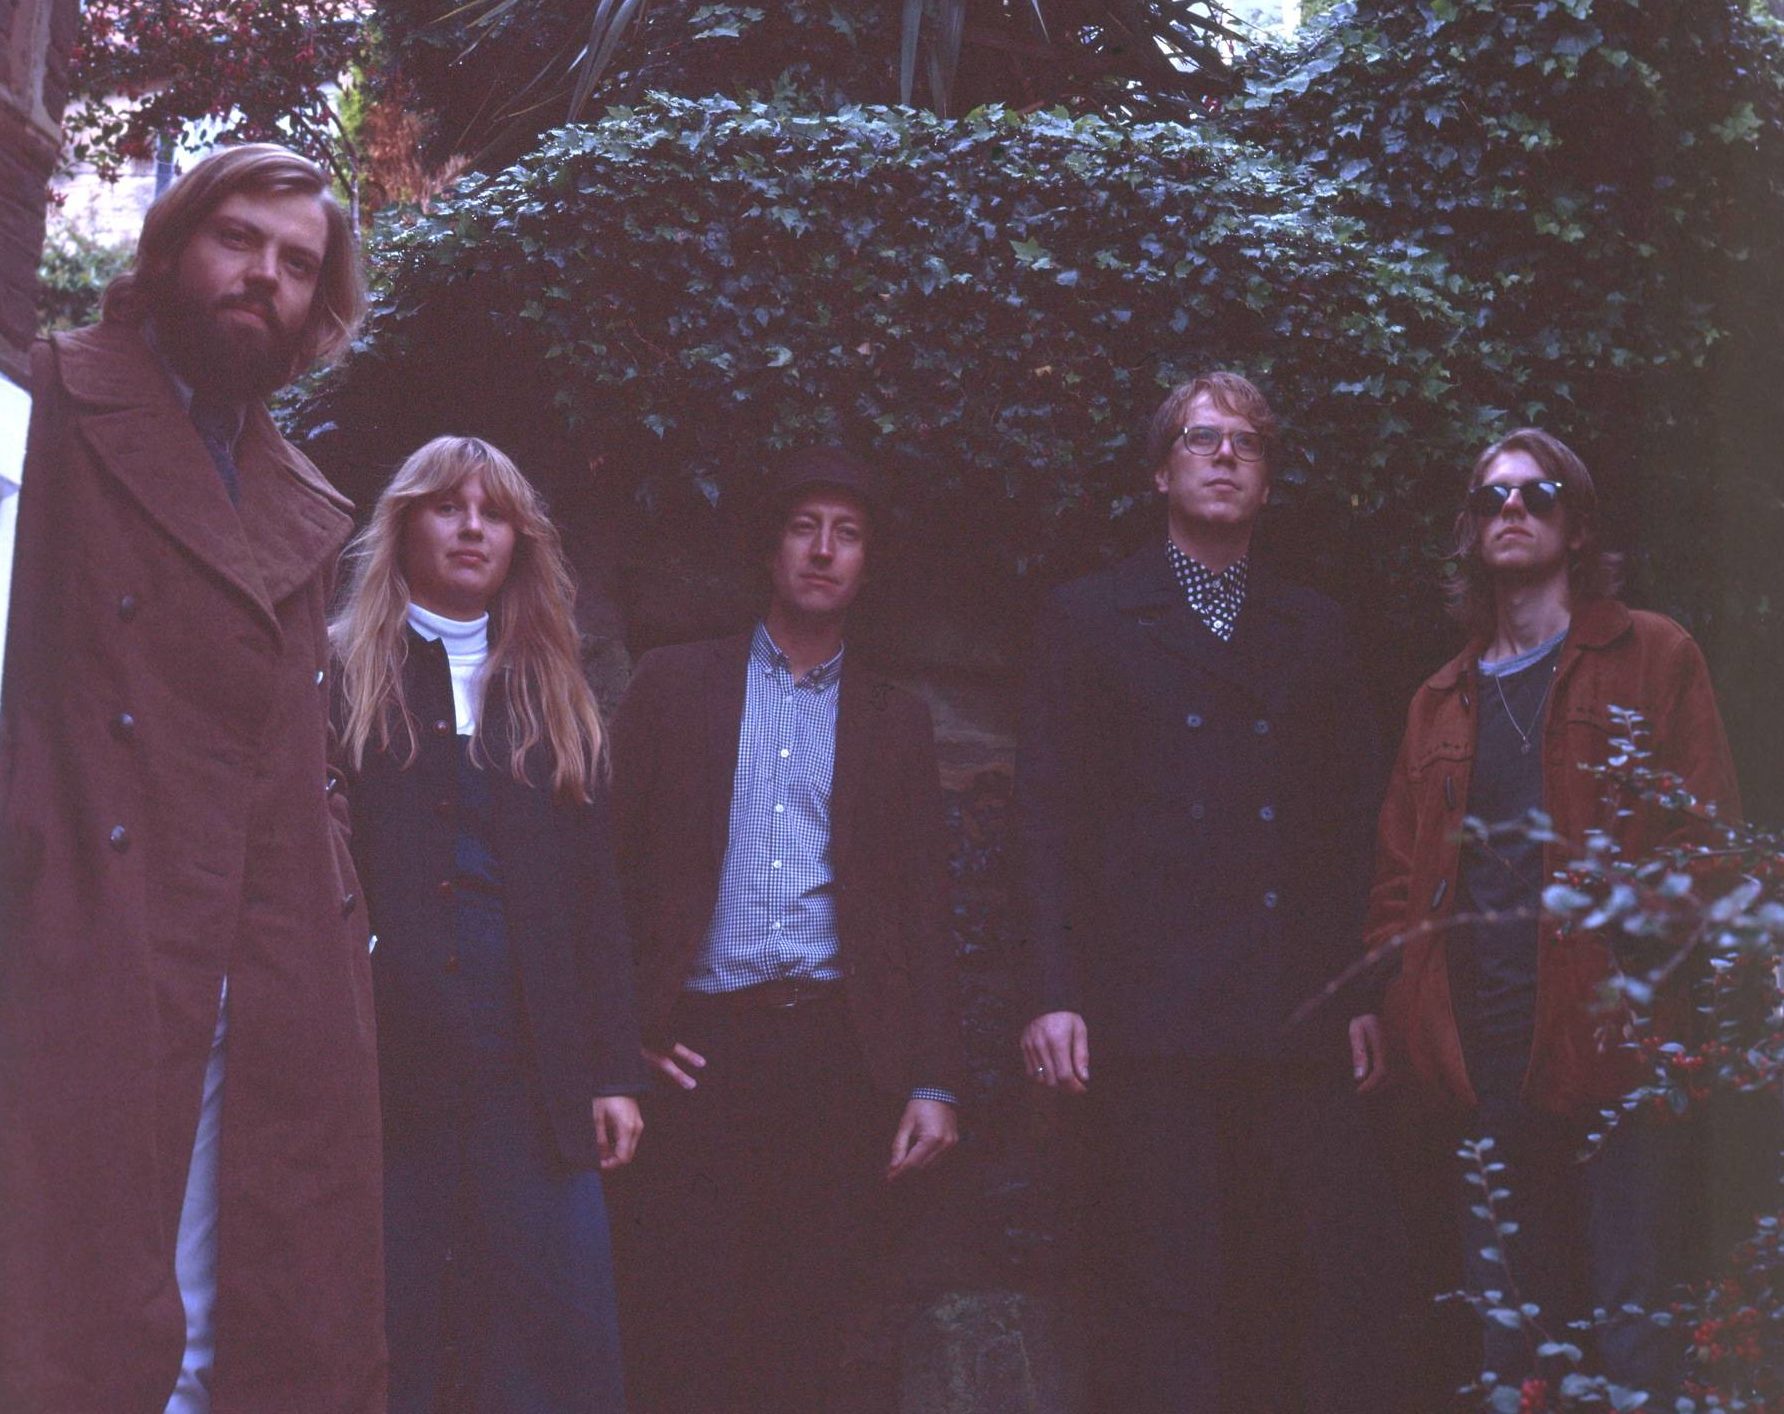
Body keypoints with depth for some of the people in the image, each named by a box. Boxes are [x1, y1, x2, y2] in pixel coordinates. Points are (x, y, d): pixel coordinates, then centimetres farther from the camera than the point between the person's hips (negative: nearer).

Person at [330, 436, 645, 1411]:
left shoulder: (555, 699, 16)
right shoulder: (342, 678, 7)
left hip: (533, 1070, 3)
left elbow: (596, 894, 13)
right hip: (381, 1063, -3)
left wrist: (612, 1073, 7)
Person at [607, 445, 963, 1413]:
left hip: (837, 1053, 2)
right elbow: (609, 860, 7)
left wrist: (934, 1082, 2)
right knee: (678, 1333, -5)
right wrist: (623, 1026, -3)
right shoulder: (675, 685, 10)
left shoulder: (896, 721, 14)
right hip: (703, 1049, -1)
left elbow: (925, 907, 10)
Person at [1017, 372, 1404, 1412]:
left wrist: (1362, 990, 6)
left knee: (1342, 1279, -2)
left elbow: (1353, 822, 15)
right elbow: (1049, 819, 3)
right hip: (1148, 1011, -3)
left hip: (1300, 1017, 3)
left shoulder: (1316, 631, 18)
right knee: (1159, 1303, -3)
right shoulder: (1088, 620, 10)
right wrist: (1055, 994, -6)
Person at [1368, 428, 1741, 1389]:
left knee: (1634, 1336, -4)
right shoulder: (1443, 700, 19)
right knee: (1504, 1341, 9)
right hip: (1483, 1055, 4)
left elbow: (1710, 842, 0)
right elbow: (1397, 879, 18)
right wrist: (1407, 1006, 3)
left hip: (1612, 1048, -4)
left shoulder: (1652, 659, 7)